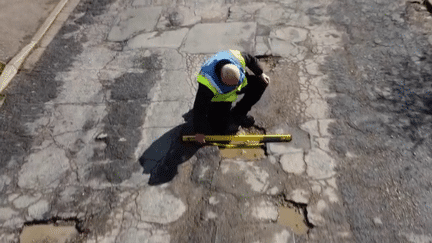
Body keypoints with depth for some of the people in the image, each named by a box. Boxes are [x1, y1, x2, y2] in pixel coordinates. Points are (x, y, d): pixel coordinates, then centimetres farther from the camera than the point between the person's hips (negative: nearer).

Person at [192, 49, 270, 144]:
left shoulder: (237, 58, -33)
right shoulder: (208, 84, -43)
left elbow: (251, 59, -7)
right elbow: (199, 108, -31)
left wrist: (260, 73, -1)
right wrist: (199, 131, -22)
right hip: (218, 97, -5)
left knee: (262, 82, -6)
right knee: (220, 128, -13)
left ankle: (237, 114, 3)